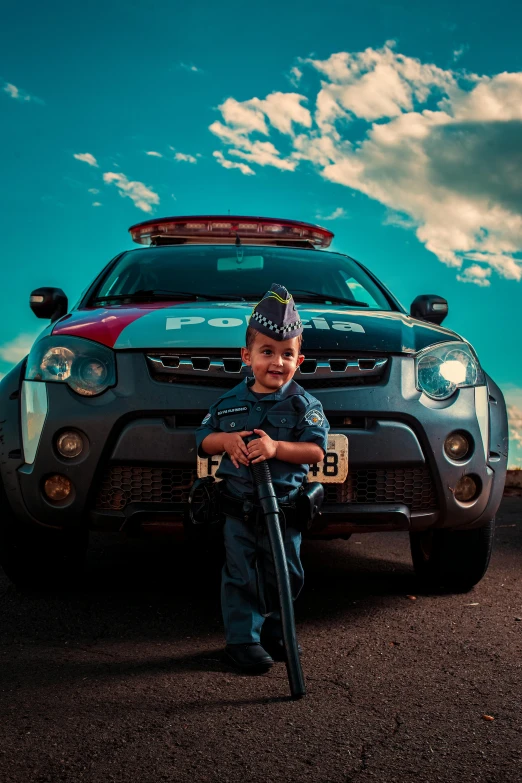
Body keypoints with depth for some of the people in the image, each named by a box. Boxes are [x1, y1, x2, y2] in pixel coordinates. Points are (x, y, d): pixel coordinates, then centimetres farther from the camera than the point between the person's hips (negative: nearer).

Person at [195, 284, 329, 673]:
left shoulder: (304, 405, -5)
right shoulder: (231, 401, 3)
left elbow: (316, 450, -15)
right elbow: (203, 439, 9)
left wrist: (276, 447, -29)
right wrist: (225, 440, -13)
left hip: (284, 505, 0)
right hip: (237, 507, 1)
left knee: (285, 576, 11)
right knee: (241, 576, 3)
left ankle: (275, 631, 31)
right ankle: (243, 638, 12)